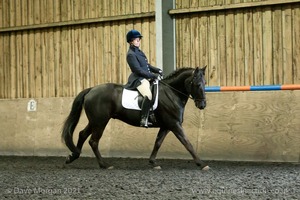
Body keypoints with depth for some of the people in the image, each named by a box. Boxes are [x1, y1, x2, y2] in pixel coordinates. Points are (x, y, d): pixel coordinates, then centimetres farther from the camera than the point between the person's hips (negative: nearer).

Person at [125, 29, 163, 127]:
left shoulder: (139, 52, 18)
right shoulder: (131, 54, -11)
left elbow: (147, 65, 25)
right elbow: (138, 70, -18)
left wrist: (158, 70, 9)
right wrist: (153, 75, -17)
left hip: (146, 78, 11)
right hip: (138, 79, -11)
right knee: (148, 95, -35)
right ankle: (144, 119, -36)